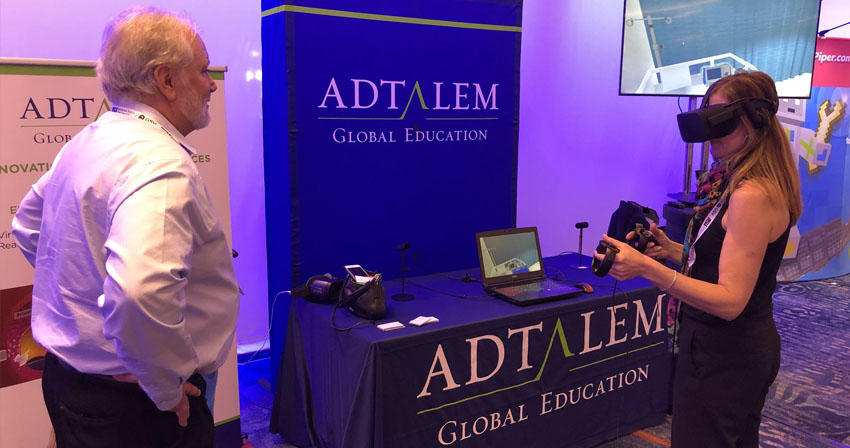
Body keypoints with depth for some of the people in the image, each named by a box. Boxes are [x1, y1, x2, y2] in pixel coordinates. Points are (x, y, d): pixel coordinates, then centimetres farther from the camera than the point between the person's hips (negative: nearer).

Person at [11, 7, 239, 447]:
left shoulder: (85, 142, 6)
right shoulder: (160, 163, -27)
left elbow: (26, 223, 21)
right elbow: (140, 290, -42)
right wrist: (167, 387, -26)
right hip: (130, 403, -9)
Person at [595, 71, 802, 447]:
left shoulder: (752, 196, -24)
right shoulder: (736, 183, 7)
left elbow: (730, 301, -27)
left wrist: (647, 269, -35)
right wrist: (671, 250, 2)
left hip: (724, 355, -10)